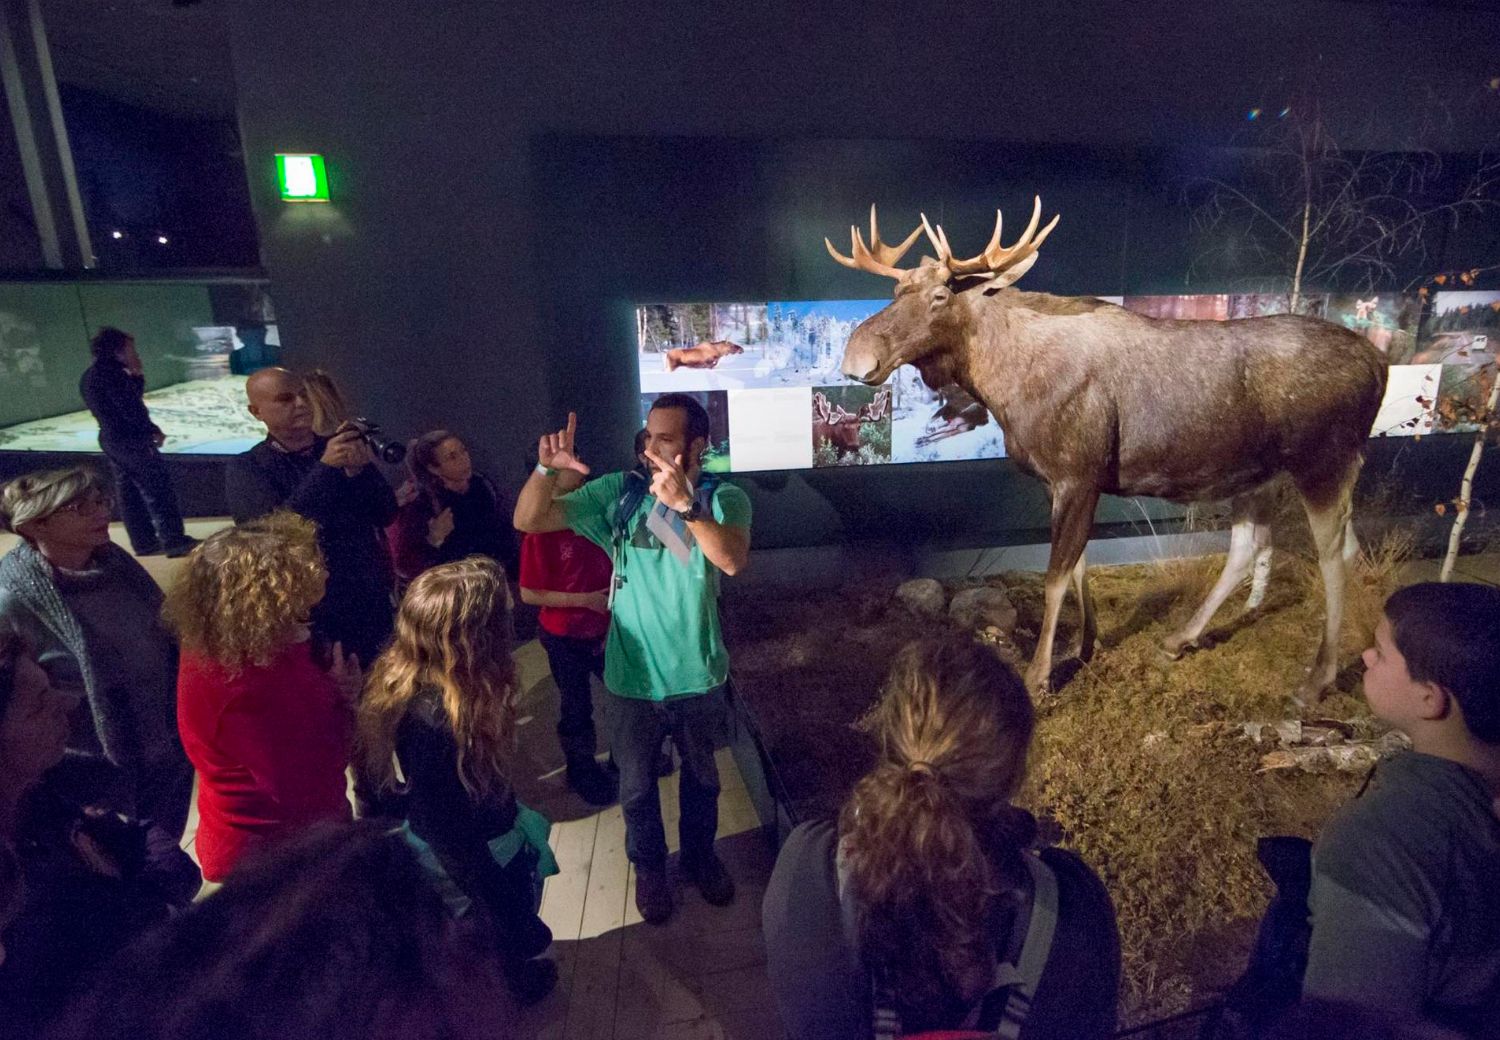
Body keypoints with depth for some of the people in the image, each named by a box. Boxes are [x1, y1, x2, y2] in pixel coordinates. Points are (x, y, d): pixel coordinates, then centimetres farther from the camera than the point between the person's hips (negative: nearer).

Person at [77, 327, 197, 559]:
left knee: (129, 493, 12)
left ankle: (143, 542, 18)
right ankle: (174, 541, -5)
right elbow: (132, 410, -19)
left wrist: (135, 375, 6)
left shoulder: (89, 376, 13)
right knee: (159, 491, -6)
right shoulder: (111, 374, -17)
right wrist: (153, 430, -7)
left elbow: (133, 397, 15)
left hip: (110, 440, 10)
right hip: (130, 441, -10)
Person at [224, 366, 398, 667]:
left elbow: (386, 514, -1)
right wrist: (325, 468, -22)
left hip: (372, 605, 3)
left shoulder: (340, 449, 5)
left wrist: (359, 470, -19)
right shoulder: (245, 468, -2)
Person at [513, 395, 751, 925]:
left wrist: (685, 504, -45)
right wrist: (546, 469, -31)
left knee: (701, 777, 24)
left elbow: (733, 560, -32)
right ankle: (649, 865, 48)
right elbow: (527, 521, -13)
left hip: (699, 676, 0)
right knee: (637, 786, 21)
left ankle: (700, 854, 51)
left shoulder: (724, 499, -13)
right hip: (633, 677, 1)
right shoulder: (619, 493, -10)